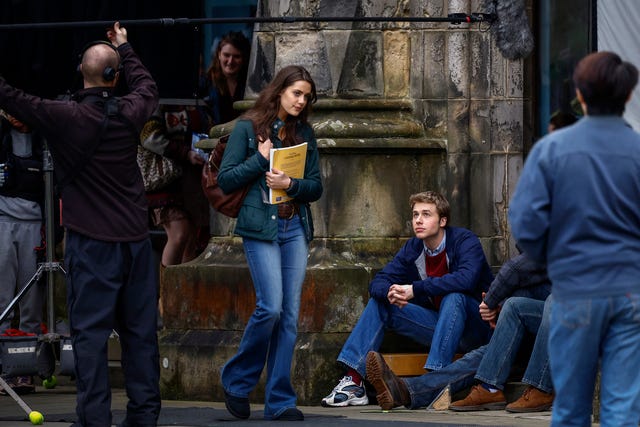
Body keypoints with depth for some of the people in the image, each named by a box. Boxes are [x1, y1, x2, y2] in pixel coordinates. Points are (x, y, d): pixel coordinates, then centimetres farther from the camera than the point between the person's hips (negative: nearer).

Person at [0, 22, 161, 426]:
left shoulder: (64, 117, -12)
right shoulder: (129, 114, 1)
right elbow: (147, 85, 24)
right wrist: (125, 48, 39)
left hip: (91, 242, -4)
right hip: (136, 239, 4)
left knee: (91, 333, -4)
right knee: (140, 331, 9)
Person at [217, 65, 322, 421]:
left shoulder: (305, 133, 11)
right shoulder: (248, 128, 0)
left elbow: (316, 186, 9)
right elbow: (226, 179, -2)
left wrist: (291, 184, -10)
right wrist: (261, 159, -12)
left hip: (296, 228, 4)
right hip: (261, 228, -4)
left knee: (290, 316, 1)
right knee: (271, 308, -15)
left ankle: (280, 401, 4)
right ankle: (237, 381, 7)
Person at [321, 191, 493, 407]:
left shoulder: (465, 241, -15)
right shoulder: (412, 249, 3)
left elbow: (466, 279, -34)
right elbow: (378, 282, 0)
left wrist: (415, 289, -34)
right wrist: (389, 292, -27)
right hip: (437, 324, 6)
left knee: (453, 297, -35)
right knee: (379, 301, -3)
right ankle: (354, 382, -14)